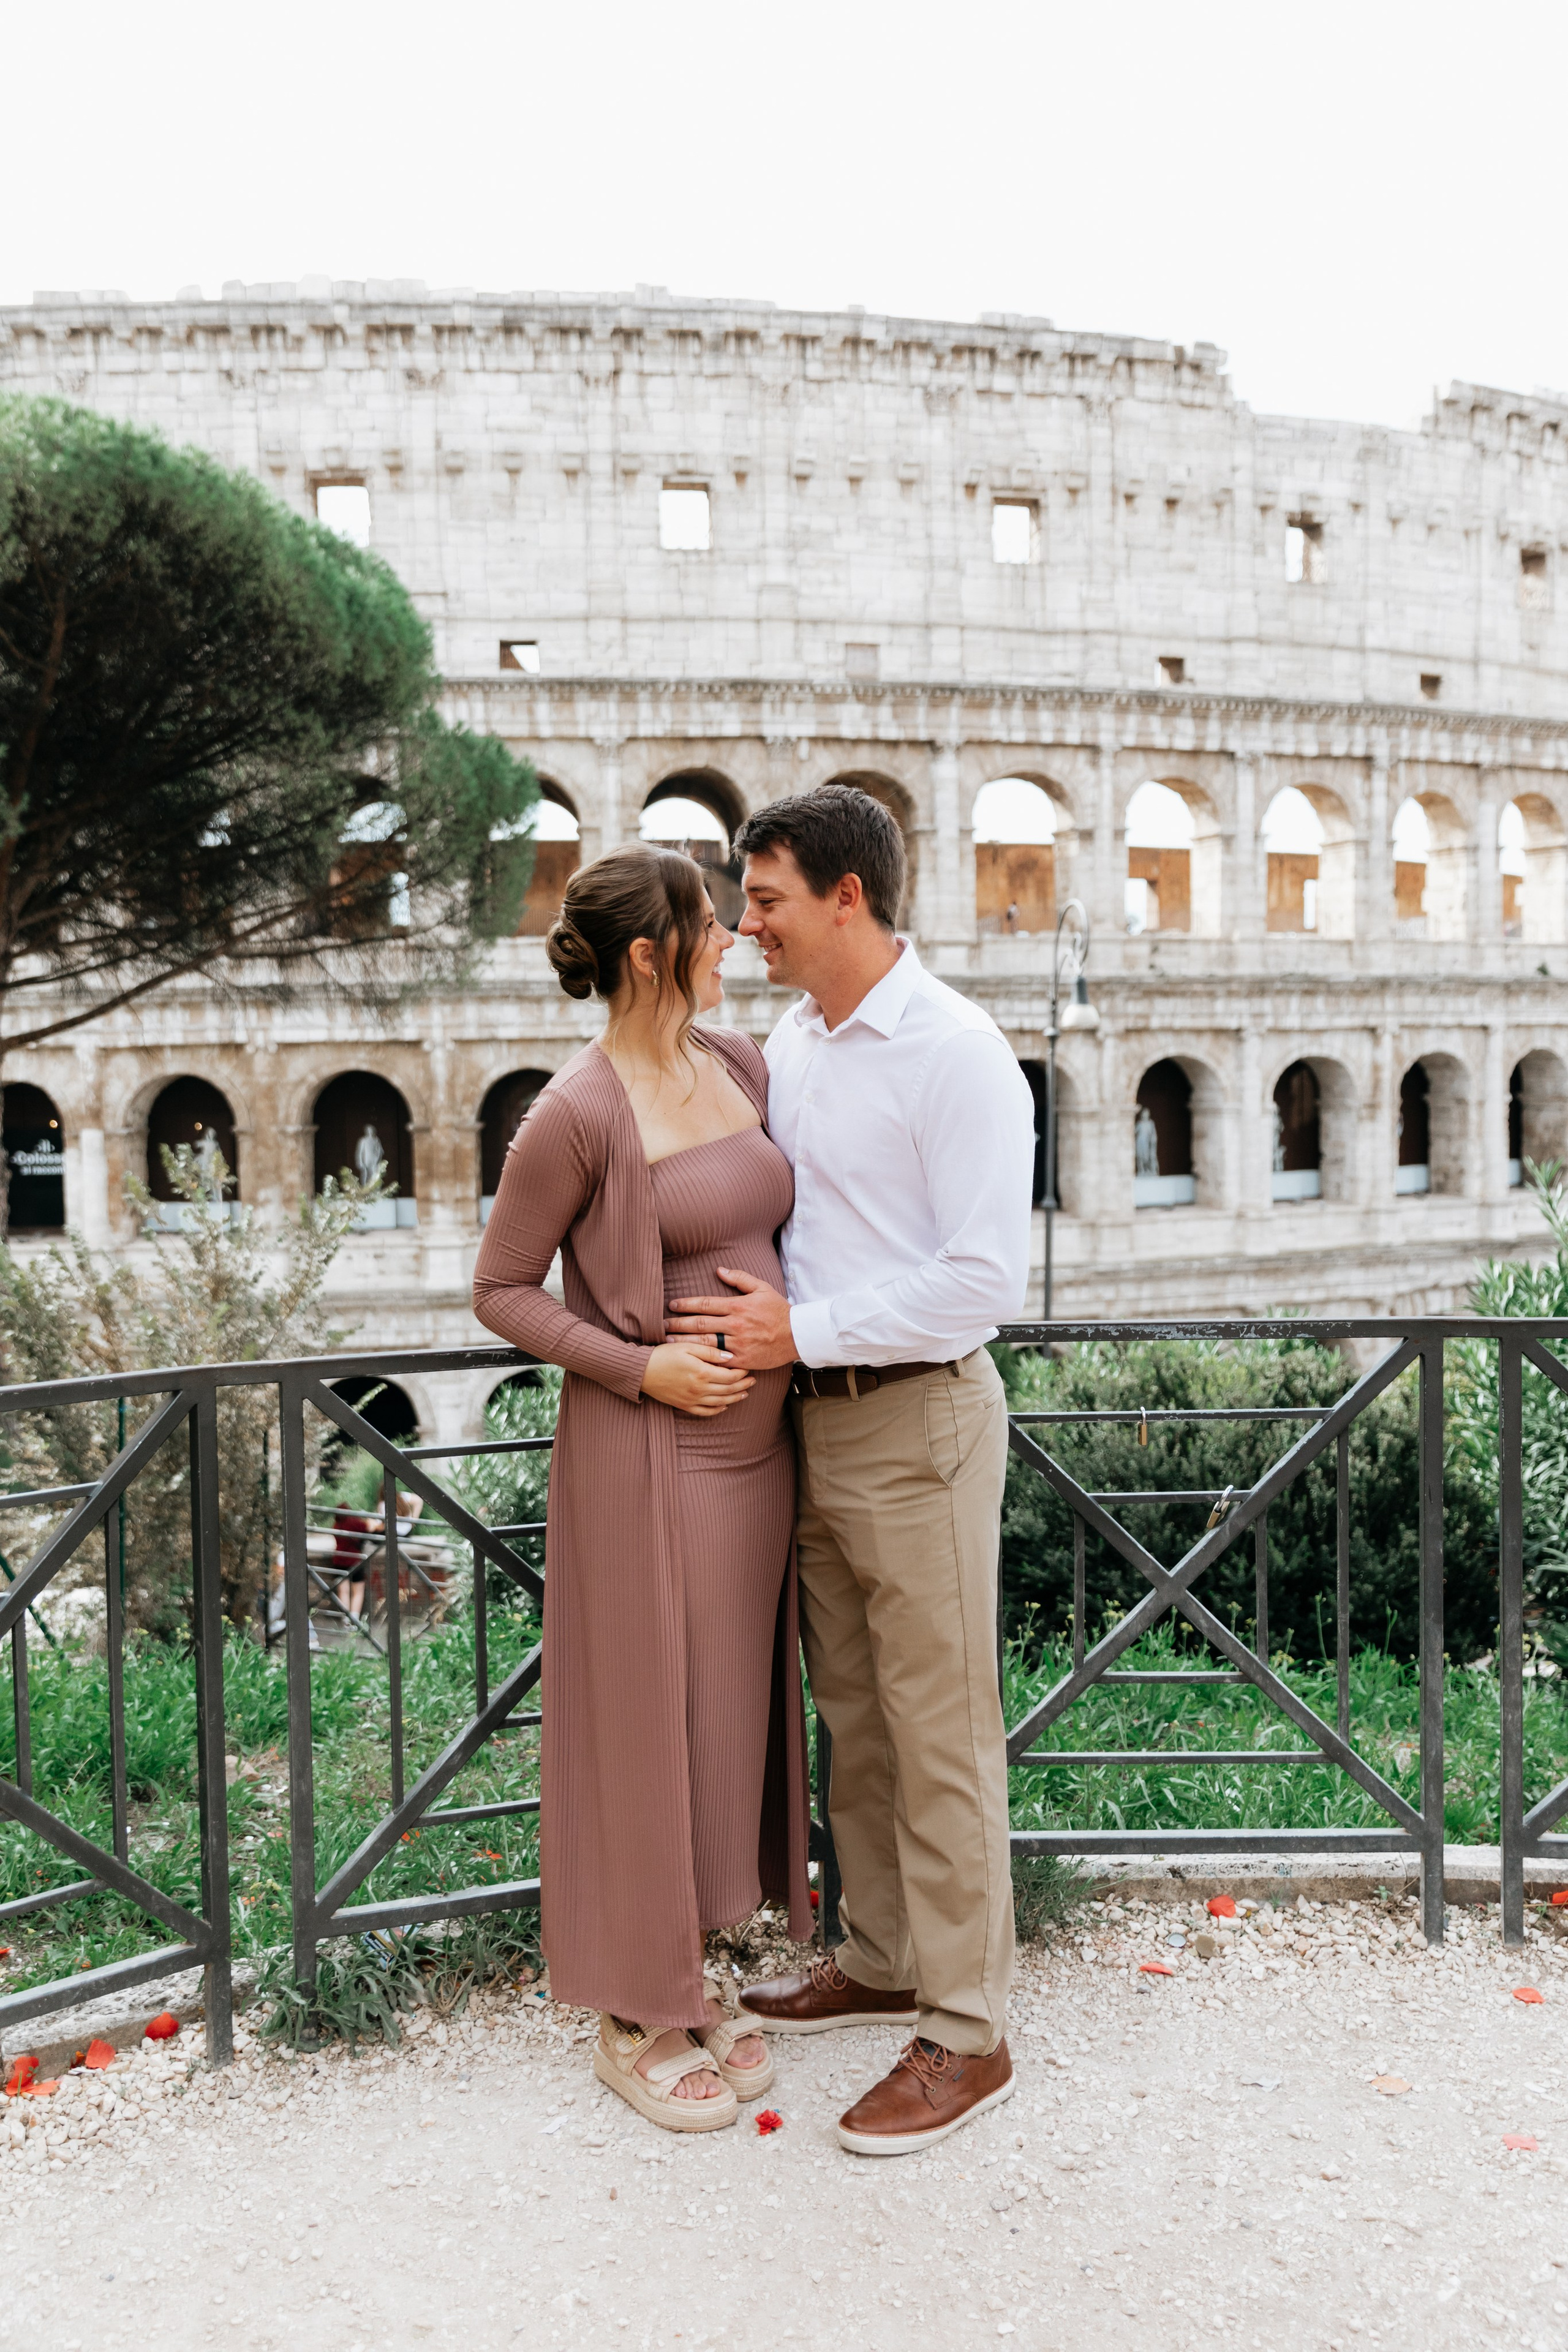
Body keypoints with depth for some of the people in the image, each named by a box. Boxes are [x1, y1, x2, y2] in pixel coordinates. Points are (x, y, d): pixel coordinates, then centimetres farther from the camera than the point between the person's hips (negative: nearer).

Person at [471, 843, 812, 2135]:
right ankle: (636, 2017, 26)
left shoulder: (740, 1063, 4)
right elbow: (502, 1289, -9)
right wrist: (641, 1367, -18)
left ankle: (694, 1971, 37)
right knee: (642, 1727, 6)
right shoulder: (577, 1113, -17)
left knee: (730, 1714, 17)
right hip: (646, 1458, -7)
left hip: (756, 1445, 7)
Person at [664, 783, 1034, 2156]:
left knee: (942, 1733, 2)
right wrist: (756, 1314, 4)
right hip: (816, 1418, 8)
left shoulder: (956, 1052, -15)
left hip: (919, 1423, -8)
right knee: (852, 1716, 19)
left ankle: (965, 2034, 17)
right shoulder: (790, 1045, 10)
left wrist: (803, 1332, -16)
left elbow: (986, 1281, -20)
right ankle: (880, 1961, 36)